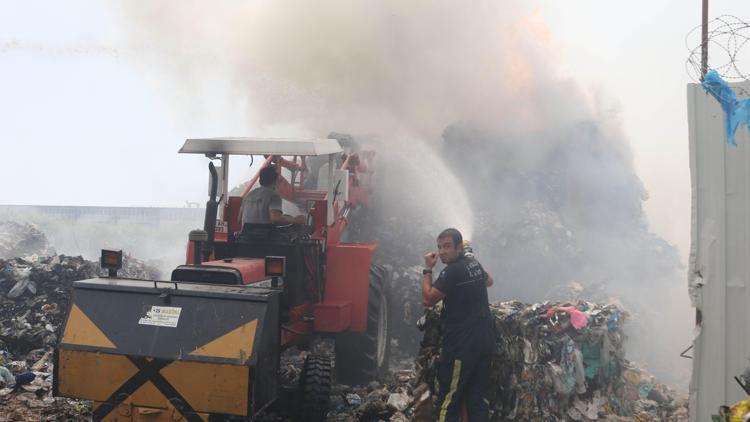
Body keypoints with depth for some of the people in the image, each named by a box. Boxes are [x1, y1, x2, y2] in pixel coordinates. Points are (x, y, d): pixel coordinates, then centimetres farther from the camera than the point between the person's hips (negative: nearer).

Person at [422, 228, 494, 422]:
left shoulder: (453, 271, -15)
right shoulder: (474, 263, 12)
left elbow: (428, 299, -11)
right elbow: (488, 281, 34)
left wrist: (428, 269, -3)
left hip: (463, 345, -9)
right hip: (485, 341, 9)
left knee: (448, 400, -5)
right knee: (477, 399, 11)